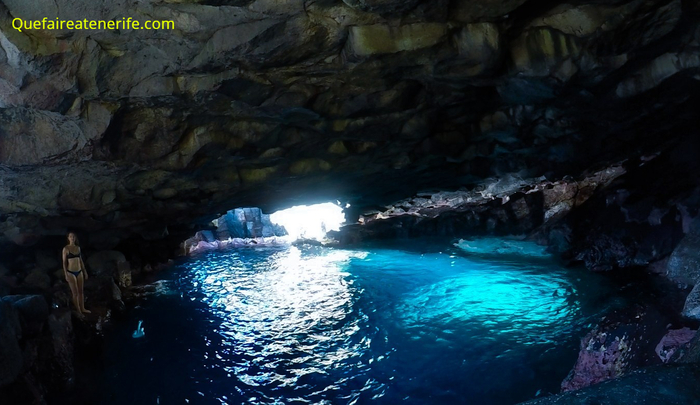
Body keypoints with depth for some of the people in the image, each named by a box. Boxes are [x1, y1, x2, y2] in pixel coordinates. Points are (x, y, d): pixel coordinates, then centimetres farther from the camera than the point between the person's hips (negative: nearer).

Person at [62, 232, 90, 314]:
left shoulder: (78, 247, 6)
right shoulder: (66, 249, -8)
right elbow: (64, 262, -7)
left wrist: (85, 272, 14)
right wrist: (66, 275, -11)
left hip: (79, 272, 5)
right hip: (71, 273, -5)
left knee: (81, 291, 11)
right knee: (75, 293, 1)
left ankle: (82, 309, 22)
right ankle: (78, 311, 10)